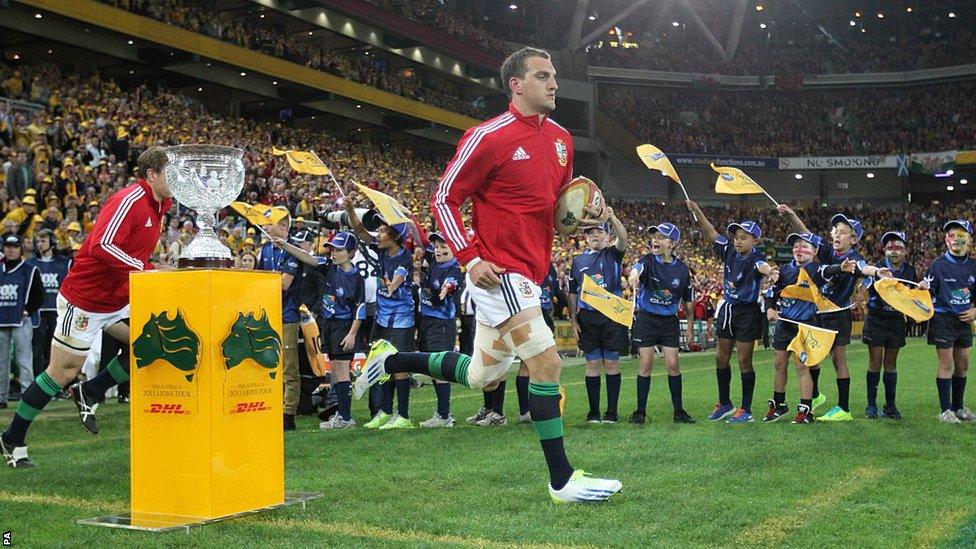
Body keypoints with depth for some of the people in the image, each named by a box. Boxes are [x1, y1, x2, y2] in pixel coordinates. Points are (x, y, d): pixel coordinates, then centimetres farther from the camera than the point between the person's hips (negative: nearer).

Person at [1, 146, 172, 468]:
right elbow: (101, 247, -33)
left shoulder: (157, 206, 7)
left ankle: (90, 394, 10)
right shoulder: (128, 201, -22)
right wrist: (147, 270, -32)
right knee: (63, 372, 0)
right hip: (83, 300, -8)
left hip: (117, 303, 9)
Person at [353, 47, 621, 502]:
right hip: (499, 272, -9)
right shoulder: (489, 137, -11)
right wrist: (470, 259, -16)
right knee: (546, 363, -14)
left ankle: (390, 360, 33)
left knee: (481, 377, 16)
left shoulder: (561, 138, 11)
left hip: (528, 274, 9)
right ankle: (562, 481, -5)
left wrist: (585, 218, 3)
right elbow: (443, 199, -7)